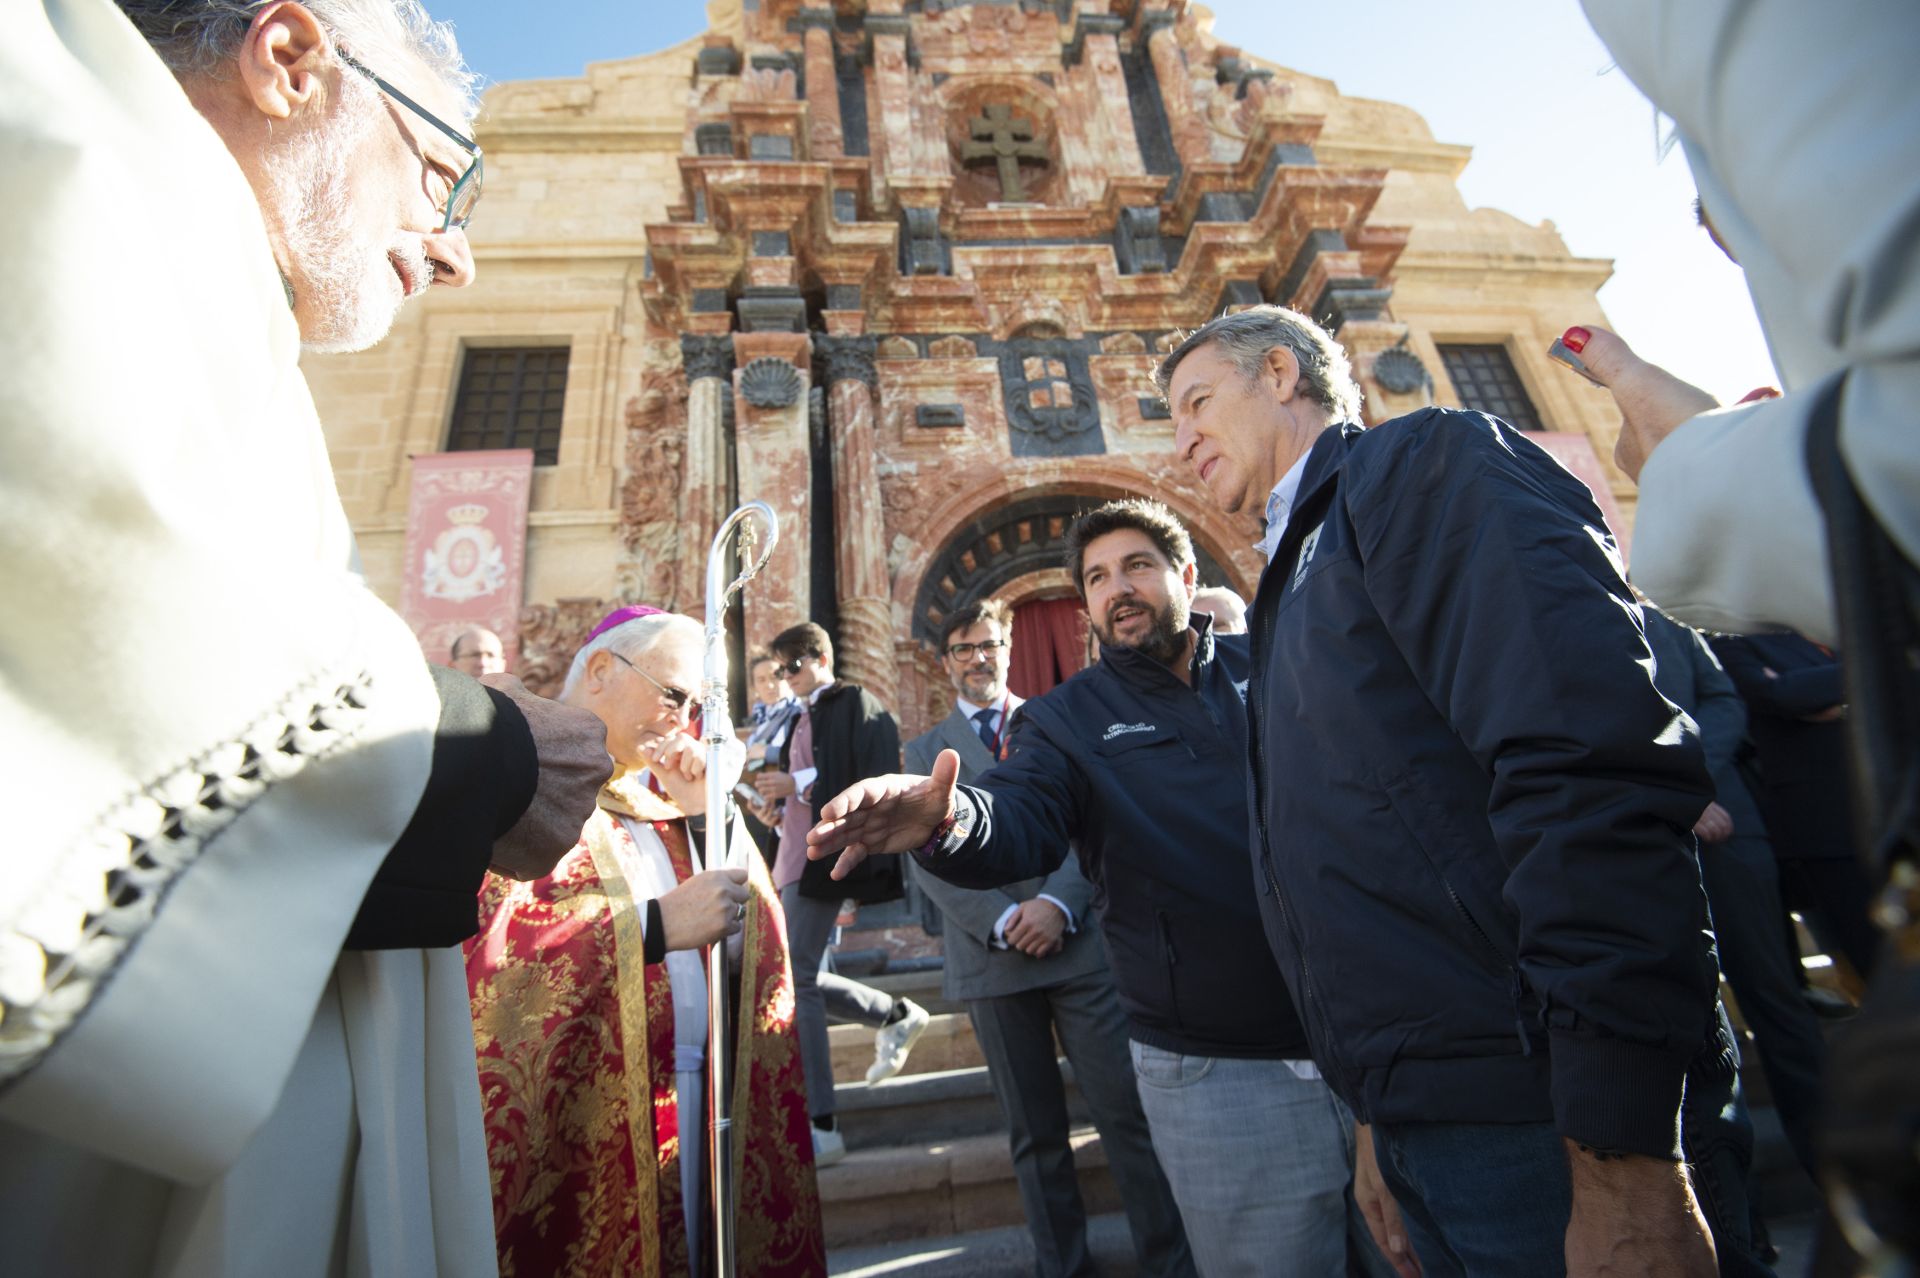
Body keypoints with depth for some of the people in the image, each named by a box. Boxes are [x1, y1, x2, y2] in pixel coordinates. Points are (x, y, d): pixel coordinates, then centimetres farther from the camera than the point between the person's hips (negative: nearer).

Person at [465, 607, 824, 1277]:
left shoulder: (654, 788, 11)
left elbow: (748, 932, 6)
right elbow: (482, 948, -23)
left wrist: (704, 814, -7)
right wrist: (653, 924, -27)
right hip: (577, 1121, -6)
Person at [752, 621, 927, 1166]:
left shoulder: (855, 703, -5)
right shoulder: (804, 719, 20)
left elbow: (881, 782, -16)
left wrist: (800, 784, -17)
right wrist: (781, 805, 5)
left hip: (826, 857, -9)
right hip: (796, 860, 9)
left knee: (794, 981, -8)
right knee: (799, 981, 12)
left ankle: (821, 1128, 3)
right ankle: (898, 1016, 29)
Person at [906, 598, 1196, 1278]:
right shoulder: (925, 750, 9)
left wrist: (1058, 903, -14)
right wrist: (1003, 921, -13)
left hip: (1078, 942, 0)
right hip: (991, 958, 1)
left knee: (1128, 1112, 3)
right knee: (1035, 1132, 12)